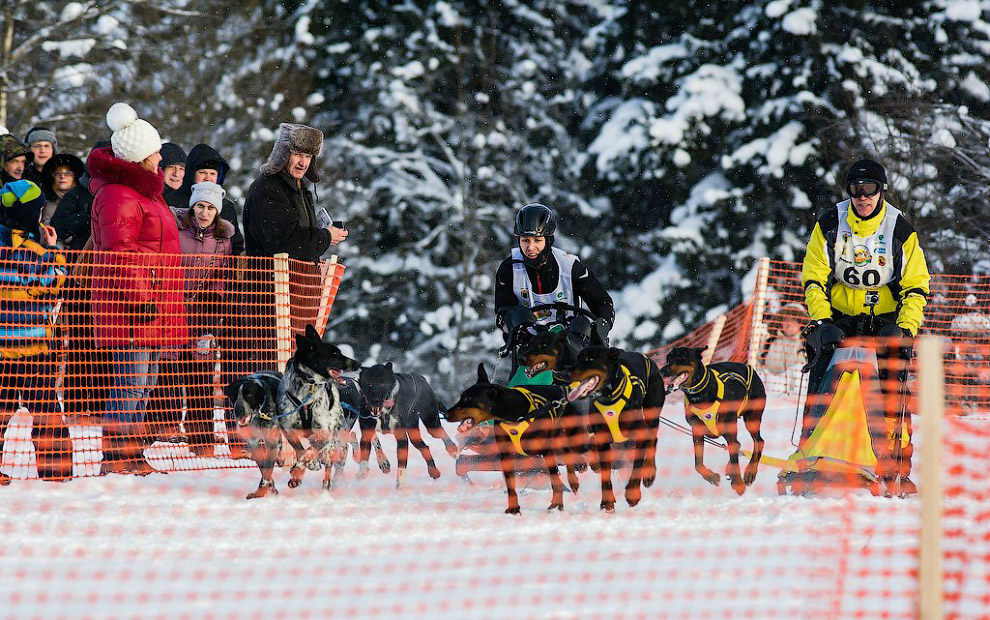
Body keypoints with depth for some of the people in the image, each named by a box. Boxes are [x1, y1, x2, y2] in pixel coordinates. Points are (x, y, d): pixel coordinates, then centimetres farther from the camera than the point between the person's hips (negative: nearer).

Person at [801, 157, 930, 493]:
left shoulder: (900, 229, -5)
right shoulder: (830, 223, -4)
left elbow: (916, 286, -2)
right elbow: (814, 278, -2)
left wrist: (905, 329, -14)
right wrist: (822, 323, -14)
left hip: (886, 318, -1)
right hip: (837, 317, 1)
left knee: (895, 395, -11)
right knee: (822, 390, -12)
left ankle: (900, 469, -8)